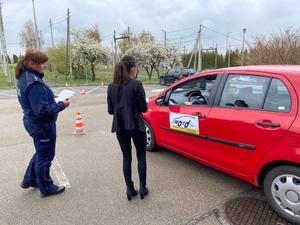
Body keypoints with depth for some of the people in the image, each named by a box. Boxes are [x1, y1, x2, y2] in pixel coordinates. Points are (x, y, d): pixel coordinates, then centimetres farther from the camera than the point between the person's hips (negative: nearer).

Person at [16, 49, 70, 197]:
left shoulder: (25, 78, 5)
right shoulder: (34, 83, -26)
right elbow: (42, 110, -28)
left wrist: (55, 101, 5)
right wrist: (61, 105, -19)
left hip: (34, 122, 10)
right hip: (42, 125, -9)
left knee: (41, 152, 27)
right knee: (45, 156, 9)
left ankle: (29, 180, 42)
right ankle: (46, 188, 28)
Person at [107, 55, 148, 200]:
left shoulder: (111, 86, 2)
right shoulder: (136, 85, -12)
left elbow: (110, 110, 5)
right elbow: (143, 108, -9)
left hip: (120, 127, 4)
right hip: (136, 126, -4)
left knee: (126, 157, 14)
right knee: (141, 157, 12)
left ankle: (129, 189, 20)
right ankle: (142, 188, 20)